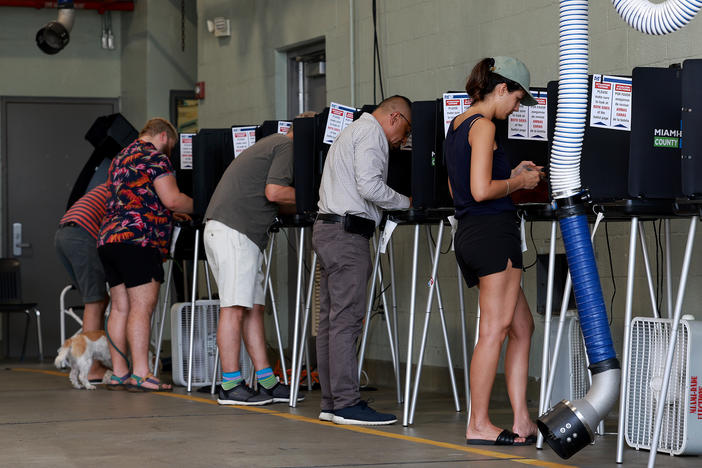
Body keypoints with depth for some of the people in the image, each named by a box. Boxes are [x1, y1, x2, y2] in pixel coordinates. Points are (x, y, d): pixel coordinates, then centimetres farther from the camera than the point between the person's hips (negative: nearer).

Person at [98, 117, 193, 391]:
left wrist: (172, 212, 33)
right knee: (142, 306, -11)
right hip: (138, 239, -9)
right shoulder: (155, 158, -2)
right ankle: (141, 374, -15)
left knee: (120, 308, 7)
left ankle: (119, 372, 6)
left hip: (107, 238, 9)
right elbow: (172, 199, -11)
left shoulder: (120, 159, 25)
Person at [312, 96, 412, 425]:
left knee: (330, 320, 8)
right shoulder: (372, 132, -6)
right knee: (346, 319, -12)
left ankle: (331, 402, 9)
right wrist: (404, 201, -5)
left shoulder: (352, 132, 27)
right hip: (348, 232, -11)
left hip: (328, 226, 11)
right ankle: (347, 404, -13)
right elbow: (369, 186, -18)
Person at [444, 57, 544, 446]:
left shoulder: (456, 126, 18)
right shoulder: (483, 126, -11)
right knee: (494, 330, -6)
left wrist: (510, 175, 22)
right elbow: (482, 191, -20)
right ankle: (478, 425, -3)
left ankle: (522, 420, 9)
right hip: (493, 232, -10)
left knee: (522, 326, 12)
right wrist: (520, 182, -4)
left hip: (470, 235, 10)